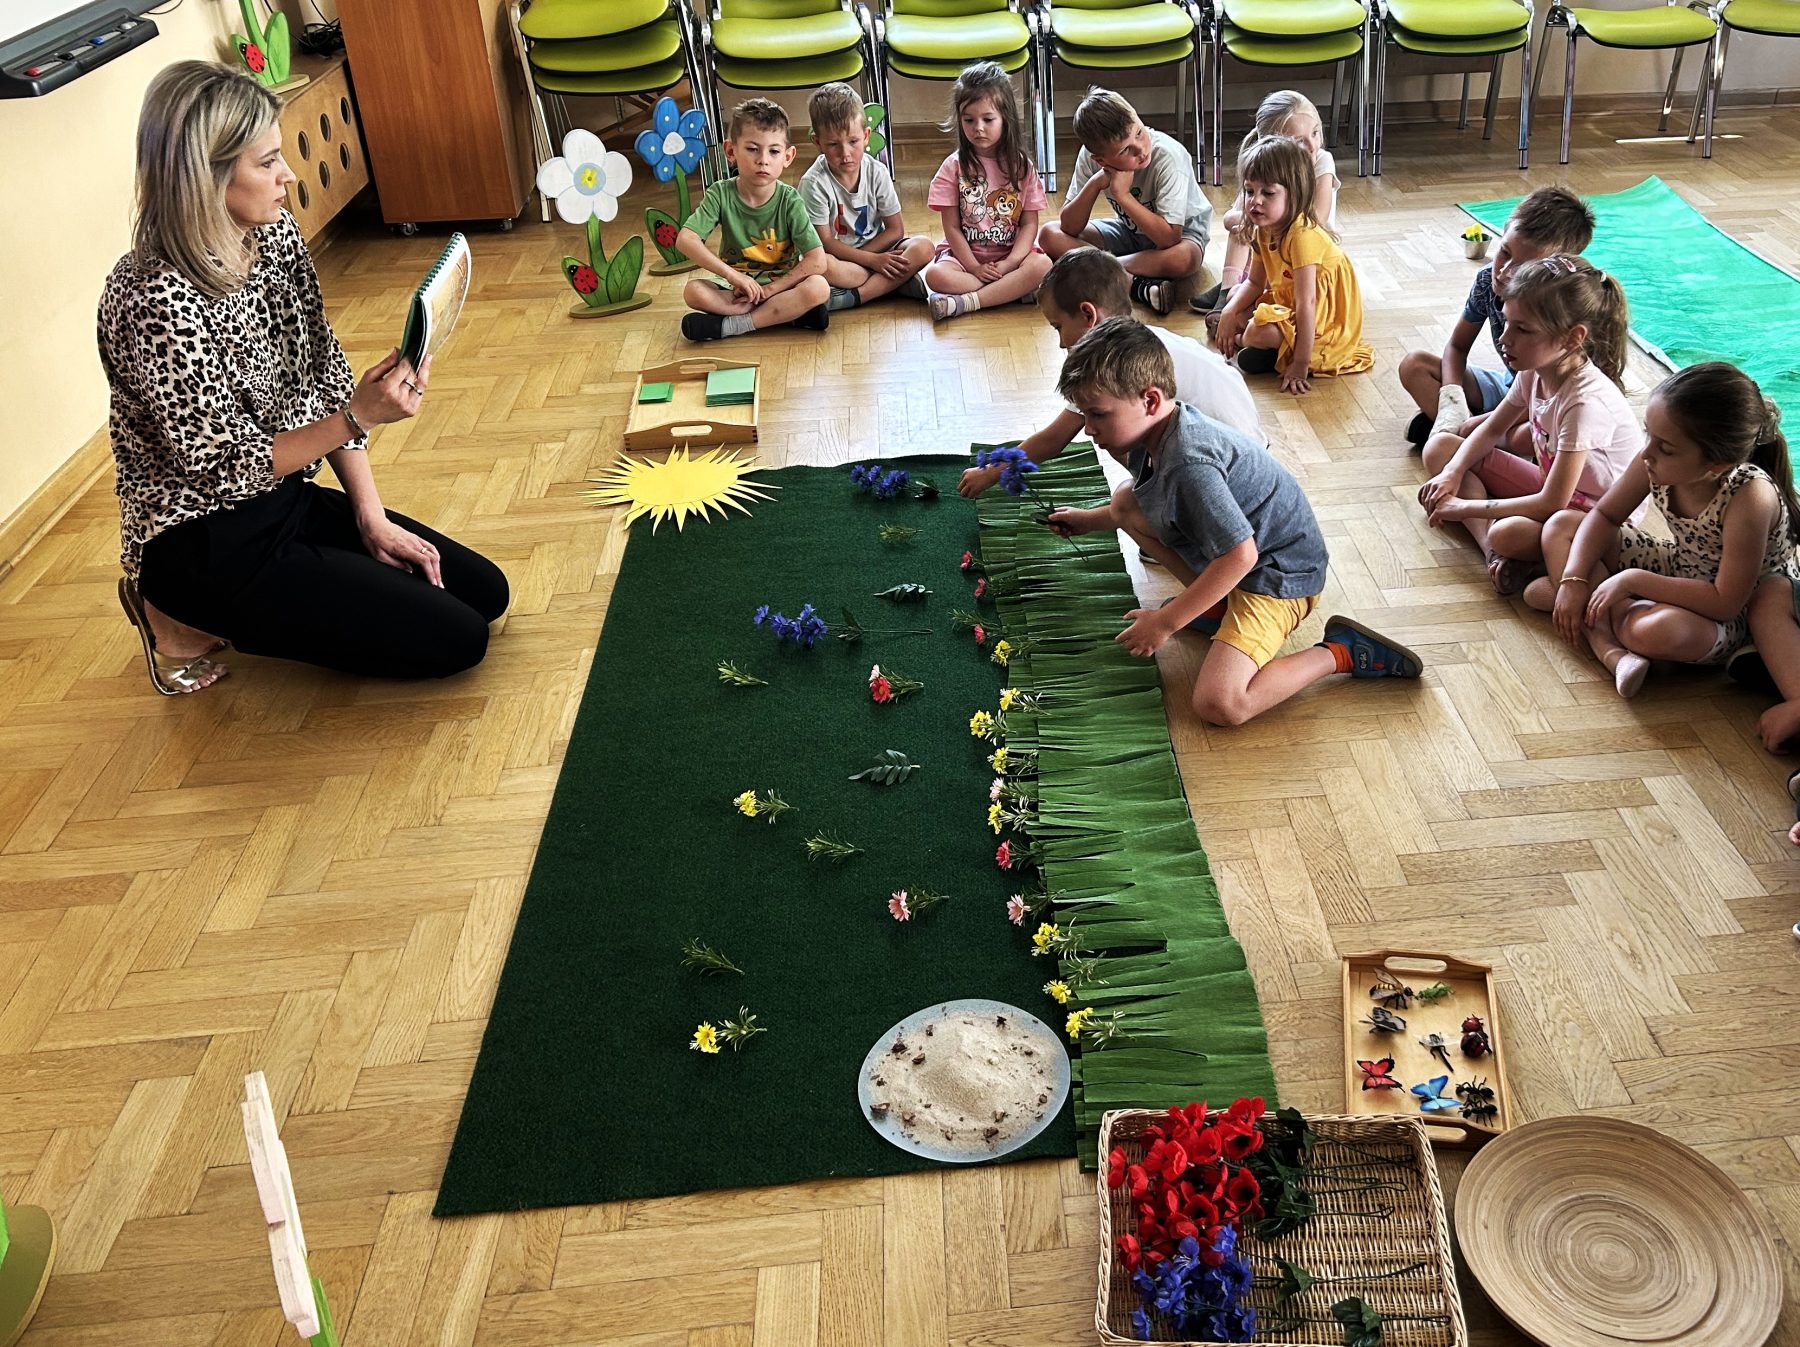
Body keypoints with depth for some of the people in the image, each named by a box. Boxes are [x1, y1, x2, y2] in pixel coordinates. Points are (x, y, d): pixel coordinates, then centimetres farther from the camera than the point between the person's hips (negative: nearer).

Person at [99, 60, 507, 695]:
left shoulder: (276, 237, -3)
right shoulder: (156, 302, -27)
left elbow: (325, 378, 3)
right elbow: (222, 466, -21)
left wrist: (372, 517, -1)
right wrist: (357, 416, -31)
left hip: (288, 499, 8)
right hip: (208, 545, -8)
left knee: (486, 591, 8)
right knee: (455, 640, -9)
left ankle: (245, 612, 14)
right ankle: (190, 619, 3)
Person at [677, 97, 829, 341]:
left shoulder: (789, 200, -13)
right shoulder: (721, 193, -11)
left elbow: (817, 261, -20)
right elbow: (686, 239, -22)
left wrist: (770, 289, -23)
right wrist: (732, 275, -29)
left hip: (780, 281, -1)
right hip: (734, 282, 1)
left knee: (818, 287, -30)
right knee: (693, 292, -27)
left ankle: (727, 326, -27)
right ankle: (789, 312, -23)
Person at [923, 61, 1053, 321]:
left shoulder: (1021, 166, 3)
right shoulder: (954, 166, 0)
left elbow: (1029, 223, 0)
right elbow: (952, 227, -3)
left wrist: (1009, 263, -16)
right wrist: (974, 267, -15)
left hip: (1011, 255, 1)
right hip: (965, 255, -1)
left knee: (1042, 265, -30)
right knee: (936, 275, -32)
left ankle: (965, 302, -31)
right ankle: (1014, 291, -24)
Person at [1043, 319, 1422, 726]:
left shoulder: (1189, 463, -32)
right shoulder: (1154, 434, -1)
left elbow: (1239, 555, -31)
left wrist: (1166, 622, -23)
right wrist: (1091, 520, 23)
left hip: (1280, 574, -10)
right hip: (1238, 552, 10)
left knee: (1219, 704, -24)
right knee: (1126, 503, 5)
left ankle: (1339, 652, -5)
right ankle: (1218, 606, 11)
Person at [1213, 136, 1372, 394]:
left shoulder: (1303, 235, -30)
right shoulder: (1265, 230, -2)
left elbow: (1306, 303, -31)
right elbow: (1254, 283, 9)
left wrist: (1300, 365, -30)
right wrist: (1230, 313, -11)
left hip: (1325, 324, -9)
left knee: (1260, 332, -30)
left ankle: (1240, 340, 1)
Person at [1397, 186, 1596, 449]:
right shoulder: (1488, 280, -14)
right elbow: (1457, 347, 1)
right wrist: (1452, 395, -19)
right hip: (1507, 386, 6)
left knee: (1523, 437, -41)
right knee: (1413, 365, -6)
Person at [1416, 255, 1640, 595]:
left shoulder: (1587, 401, -31)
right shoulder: (1536, 370, -9)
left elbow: (1552, 503, -30)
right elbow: (1493, 428, 10)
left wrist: (1466, 507, -23)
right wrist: (1452, 474, -9)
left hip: (1602, 515, -9)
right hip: (1553, 483, 10)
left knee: (1509, 534, -43)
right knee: (1439, 448, -4)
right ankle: (1495, 553, -18)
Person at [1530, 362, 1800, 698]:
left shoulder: (1750, 498, -35)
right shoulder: (1657, 462, -19)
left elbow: (1726, 603, -31)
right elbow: (1603, 516, -3)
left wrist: (1631, 581, -30)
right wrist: (1573, 580, -18)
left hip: (1737, 616, -8)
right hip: (1677, 569, 8)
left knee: (1657, 629, -43)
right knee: (1561, 526, -7)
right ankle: (1611, 653, -20)